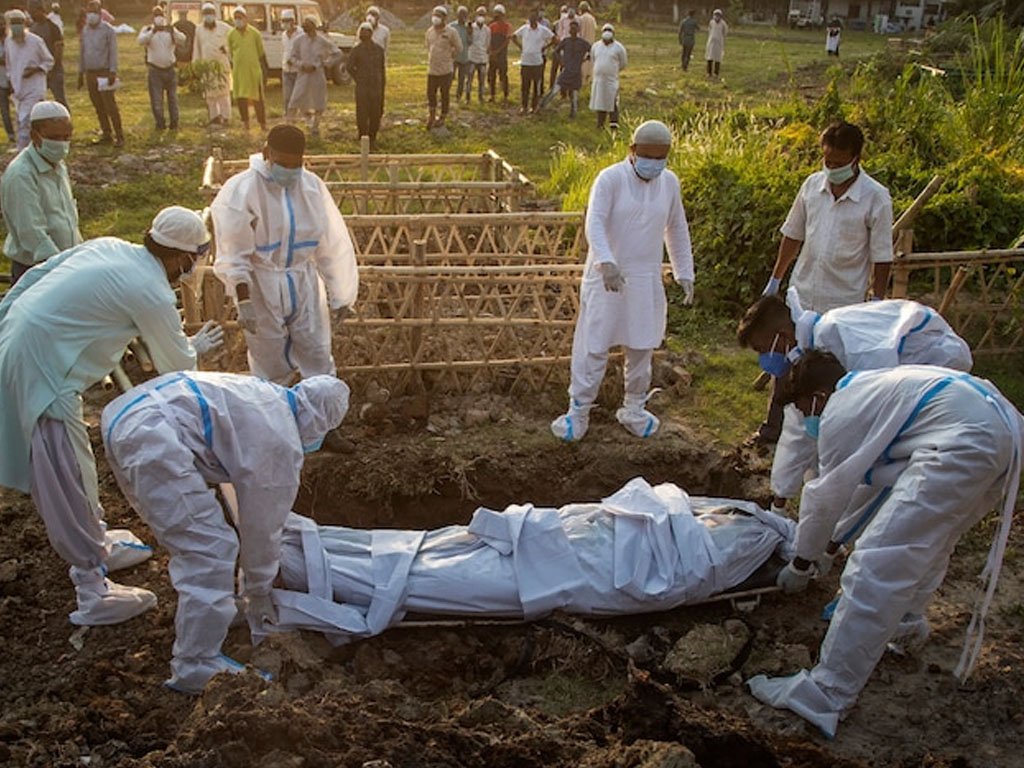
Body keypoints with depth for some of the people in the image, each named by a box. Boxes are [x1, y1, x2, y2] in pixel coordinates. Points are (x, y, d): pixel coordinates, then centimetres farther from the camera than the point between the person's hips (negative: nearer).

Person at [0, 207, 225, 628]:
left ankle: (95, 541, 40)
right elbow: (177, 365, 1)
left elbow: (35, 275, 12)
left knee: (72, 466, 23)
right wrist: (196, 346, 22)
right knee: (68, 479, -5)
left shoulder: (107, 246, 7)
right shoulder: (153, 294, -14)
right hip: (43, 368, -9)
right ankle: (94, 595, 1)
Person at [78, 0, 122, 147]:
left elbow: (113, 52, -9)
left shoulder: (108, 30, -5)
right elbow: (81, 52, 17)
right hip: (90, 73, 6)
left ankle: (119, 137, -7)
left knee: (110, 106, -10)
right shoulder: (85, 30, 12)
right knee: (98, 107, 7)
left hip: (104, 73, -6)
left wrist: (113, 72, -16)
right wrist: (80, 73, 15)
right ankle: (107, 135, 14)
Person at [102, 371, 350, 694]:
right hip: (152, 439, -11)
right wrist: (258, 592, 21)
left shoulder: (269, 396, 23)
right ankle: (196, 671, 2)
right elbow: (263, 524, 6)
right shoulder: (283, 445, -3)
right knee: (210, 550, -5)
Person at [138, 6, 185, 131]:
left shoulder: (171, 30, 6)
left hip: (170, 69, 1)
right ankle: (160, 123, 7)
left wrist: (173, 32, -34)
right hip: (154, 70, -1)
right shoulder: (147, 30, 3)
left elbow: (182, 40, -14)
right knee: (156, 99, -2)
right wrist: (152, 32, -34)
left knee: (173, 97, 5)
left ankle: (174, 123, 12)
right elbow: (141, 41, -18)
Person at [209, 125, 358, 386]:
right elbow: (234, 256, -13)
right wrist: (244, 302, -21)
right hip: (261, 288, -3)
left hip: (304, 285, 3)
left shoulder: (312, 186, -3)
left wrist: (338, 294, 5)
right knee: (271, 365, 9)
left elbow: (333, 245, 2)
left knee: (318, 358, 8)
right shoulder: (241, 190, -14)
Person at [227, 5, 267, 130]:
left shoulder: (255, 33, 1)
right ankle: (245, 122, 14)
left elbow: (261, 54, 4)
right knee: (241, 97, 3)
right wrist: (231, 71, 11)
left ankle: (262, 123, 13)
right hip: (238, 71, 2)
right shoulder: (231, 35, 6)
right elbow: (230, 55, 13)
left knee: (257, 98, 2)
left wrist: (264, 72, 2)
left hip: (254, 69, -2)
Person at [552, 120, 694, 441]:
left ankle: (633, 409, 32)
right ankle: (578, 411, 12)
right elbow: (594, 223, -25)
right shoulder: (610, 179, -13)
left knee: (641, 348, 14)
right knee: (594, 346, 0)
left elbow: (677, 230, 14)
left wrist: (684, 273, 11)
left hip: (646, 280, 5)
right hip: (606, 276, -4)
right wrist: (607, 262, -41)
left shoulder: (670, 183, 3)